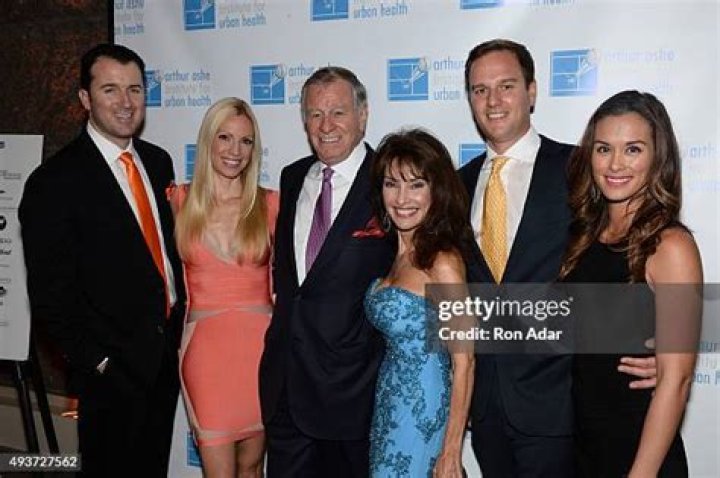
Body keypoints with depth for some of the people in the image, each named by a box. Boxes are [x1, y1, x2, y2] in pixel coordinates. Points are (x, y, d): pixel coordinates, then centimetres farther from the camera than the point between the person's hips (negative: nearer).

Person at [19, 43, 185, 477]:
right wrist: (96, 360, -13)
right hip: (114, 367, -6)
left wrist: (180, 323, 5)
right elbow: (51, 292, -13)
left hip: (167, 353, 6)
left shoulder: (158, 161, 6)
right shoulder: (56, 181, -14)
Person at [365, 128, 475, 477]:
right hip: (389, 408, 7)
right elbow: (393, 341, 8)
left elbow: (464, 361, -16)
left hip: (425, 409, -7)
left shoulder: (442, 261, -16)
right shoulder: (392, 255, 5)